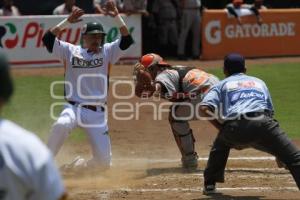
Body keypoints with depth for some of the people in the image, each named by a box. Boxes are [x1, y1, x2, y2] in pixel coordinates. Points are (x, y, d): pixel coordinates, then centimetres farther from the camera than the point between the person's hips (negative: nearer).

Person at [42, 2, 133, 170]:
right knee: (62, 125, -39)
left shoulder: (107, 52, 6)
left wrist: (117, 17, -19)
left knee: (104, 162, -4)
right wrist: (67, 22, -17)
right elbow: (48, 39, -9)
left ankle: (80, 164, 30)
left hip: (97, 113, 2)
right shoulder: (71, 51, 4)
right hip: (74, 108, -2)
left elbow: (127, 40, -8)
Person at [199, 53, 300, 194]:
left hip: (235, 129, 1)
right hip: (262, 123, -1)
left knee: (221, 142, 35)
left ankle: (209, 184, 34)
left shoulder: (222, 85, 27)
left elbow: (204, 108, 10)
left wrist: (222, 128, 21)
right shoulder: (259, 82, 35)